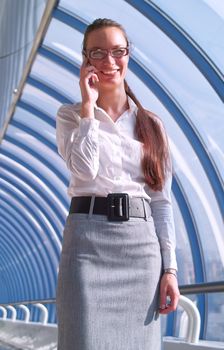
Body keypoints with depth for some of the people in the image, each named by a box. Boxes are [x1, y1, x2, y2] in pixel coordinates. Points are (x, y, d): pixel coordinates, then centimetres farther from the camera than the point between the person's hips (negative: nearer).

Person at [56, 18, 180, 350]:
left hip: (142, 243, 3)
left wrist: (170, 267, 2)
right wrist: (88, 105, -6)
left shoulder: (151, 124, 13)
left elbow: (161, 200, 9)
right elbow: (85, 170, -13)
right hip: (89, 239, -2)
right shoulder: (70, 115, 7)